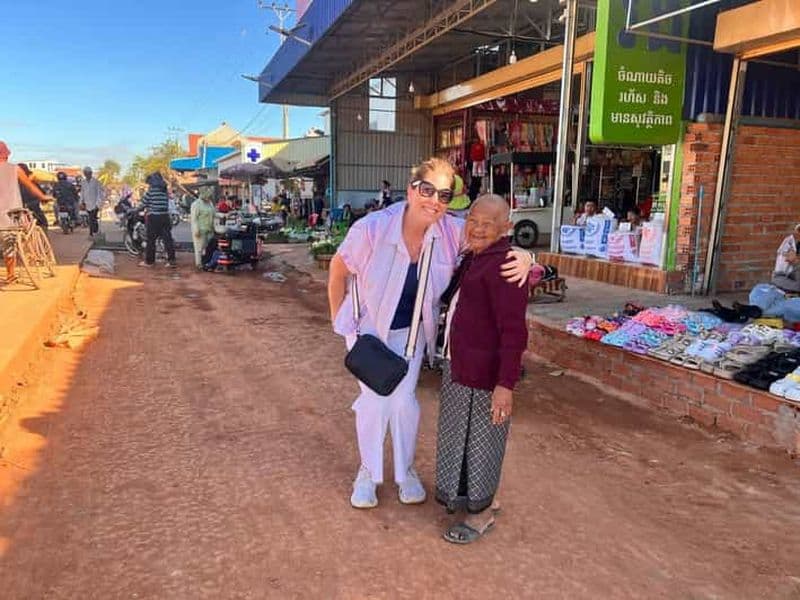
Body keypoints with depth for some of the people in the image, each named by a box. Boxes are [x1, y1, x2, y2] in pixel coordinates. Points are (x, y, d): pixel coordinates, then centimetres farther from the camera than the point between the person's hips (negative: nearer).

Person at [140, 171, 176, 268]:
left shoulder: (151, 189, -6)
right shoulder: (164, 189, 11)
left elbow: (144, 202, -2)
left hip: (154, 217, -5)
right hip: (165, 216, 5)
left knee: (151, 239, 5)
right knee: (168, 239, 3)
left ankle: (149, 261, 12)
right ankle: (172, 261, 0)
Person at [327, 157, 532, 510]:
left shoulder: (454, 232, -22)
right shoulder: (372, 228, -29)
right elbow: (338, 270, -14)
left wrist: (522, 256, -33)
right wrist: (339, 318, -5)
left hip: (411, 329, 2)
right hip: (368, 324, -2)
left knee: (404, 399, 5)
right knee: (374, 398, 3)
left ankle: (405, 470, 31)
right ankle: (368, 472, 29)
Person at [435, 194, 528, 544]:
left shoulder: (503, 265, -21)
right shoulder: (473, 258, 9)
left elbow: (513, 330, -25)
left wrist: (506, 384, -26)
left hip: (485, 371, -10)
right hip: (459, 364, 10)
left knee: (479, 438, 6)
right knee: (459, 431, 24)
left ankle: (481, 513, 27)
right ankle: (462, 494, 45)